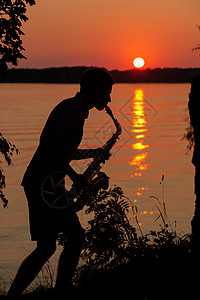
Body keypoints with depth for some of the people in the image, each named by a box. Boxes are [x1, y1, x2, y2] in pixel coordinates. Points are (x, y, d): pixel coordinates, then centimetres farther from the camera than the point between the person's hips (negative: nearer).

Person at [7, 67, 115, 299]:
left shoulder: (77, 111, 20)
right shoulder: (71, 109, -12)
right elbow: (49, 145, -23)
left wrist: (95, 153, 24)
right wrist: (74, 175, -16)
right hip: (42, 184, -10)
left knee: (76, 236, 11)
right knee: (46, 247, -11)